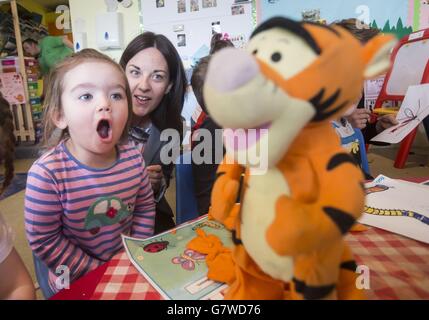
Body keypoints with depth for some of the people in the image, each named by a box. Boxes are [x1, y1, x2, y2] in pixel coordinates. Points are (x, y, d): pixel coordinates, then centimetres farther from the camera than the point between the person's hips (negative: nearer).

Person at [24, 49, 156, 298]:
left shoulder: (133, 158, -16)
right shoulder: (46, 174, -27)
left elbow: (145, 207, -3)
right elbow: (44, 240, -18)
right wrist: (97, 271, -16)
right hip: (71, 280, -3)